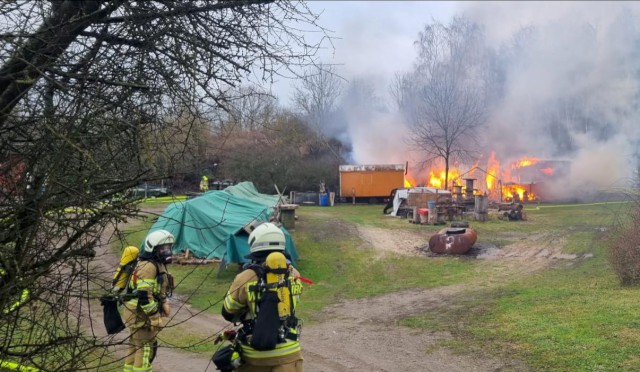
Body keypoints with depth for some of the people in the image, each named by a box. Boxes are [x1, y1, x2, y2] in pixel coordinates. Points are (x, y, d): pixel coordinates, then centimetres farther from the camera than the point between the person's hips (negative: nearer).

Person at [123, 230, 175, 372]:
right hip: (141, 314, -10)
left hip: (142, 313, 10)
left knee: (136, 346, 20)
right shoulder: (148, 266, -22)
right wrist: (155, 316, -22)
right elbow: (144, 296, -26)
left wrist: (165, 305, 16)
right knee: (145, 348, -4)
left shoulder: (158, 264, 12)